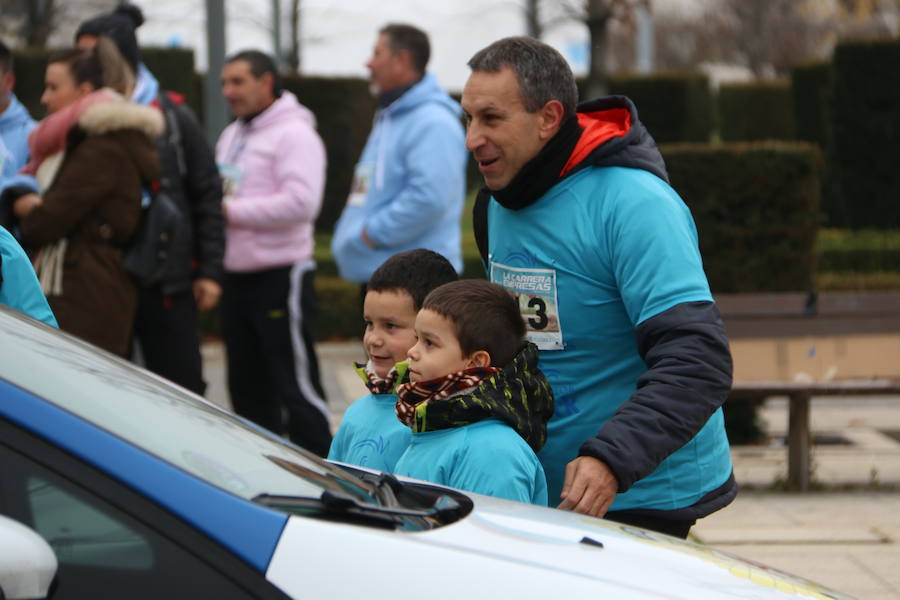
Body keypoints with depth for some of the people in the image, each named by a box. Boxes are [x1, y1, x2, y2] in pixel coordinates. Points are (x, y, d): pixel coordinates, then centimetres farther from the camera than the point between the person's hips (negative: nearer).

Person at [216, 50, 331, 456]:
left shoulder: (294, 134, -11)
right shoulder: (231, 136, 16)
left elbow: (301, 203, -23)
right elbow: (220, 194, 26)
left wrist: (230, 211, -18)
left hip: (280, 276, -9)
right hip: (236, 275, 9)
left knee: (296, 385, -6)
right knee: (248, 386, 14)